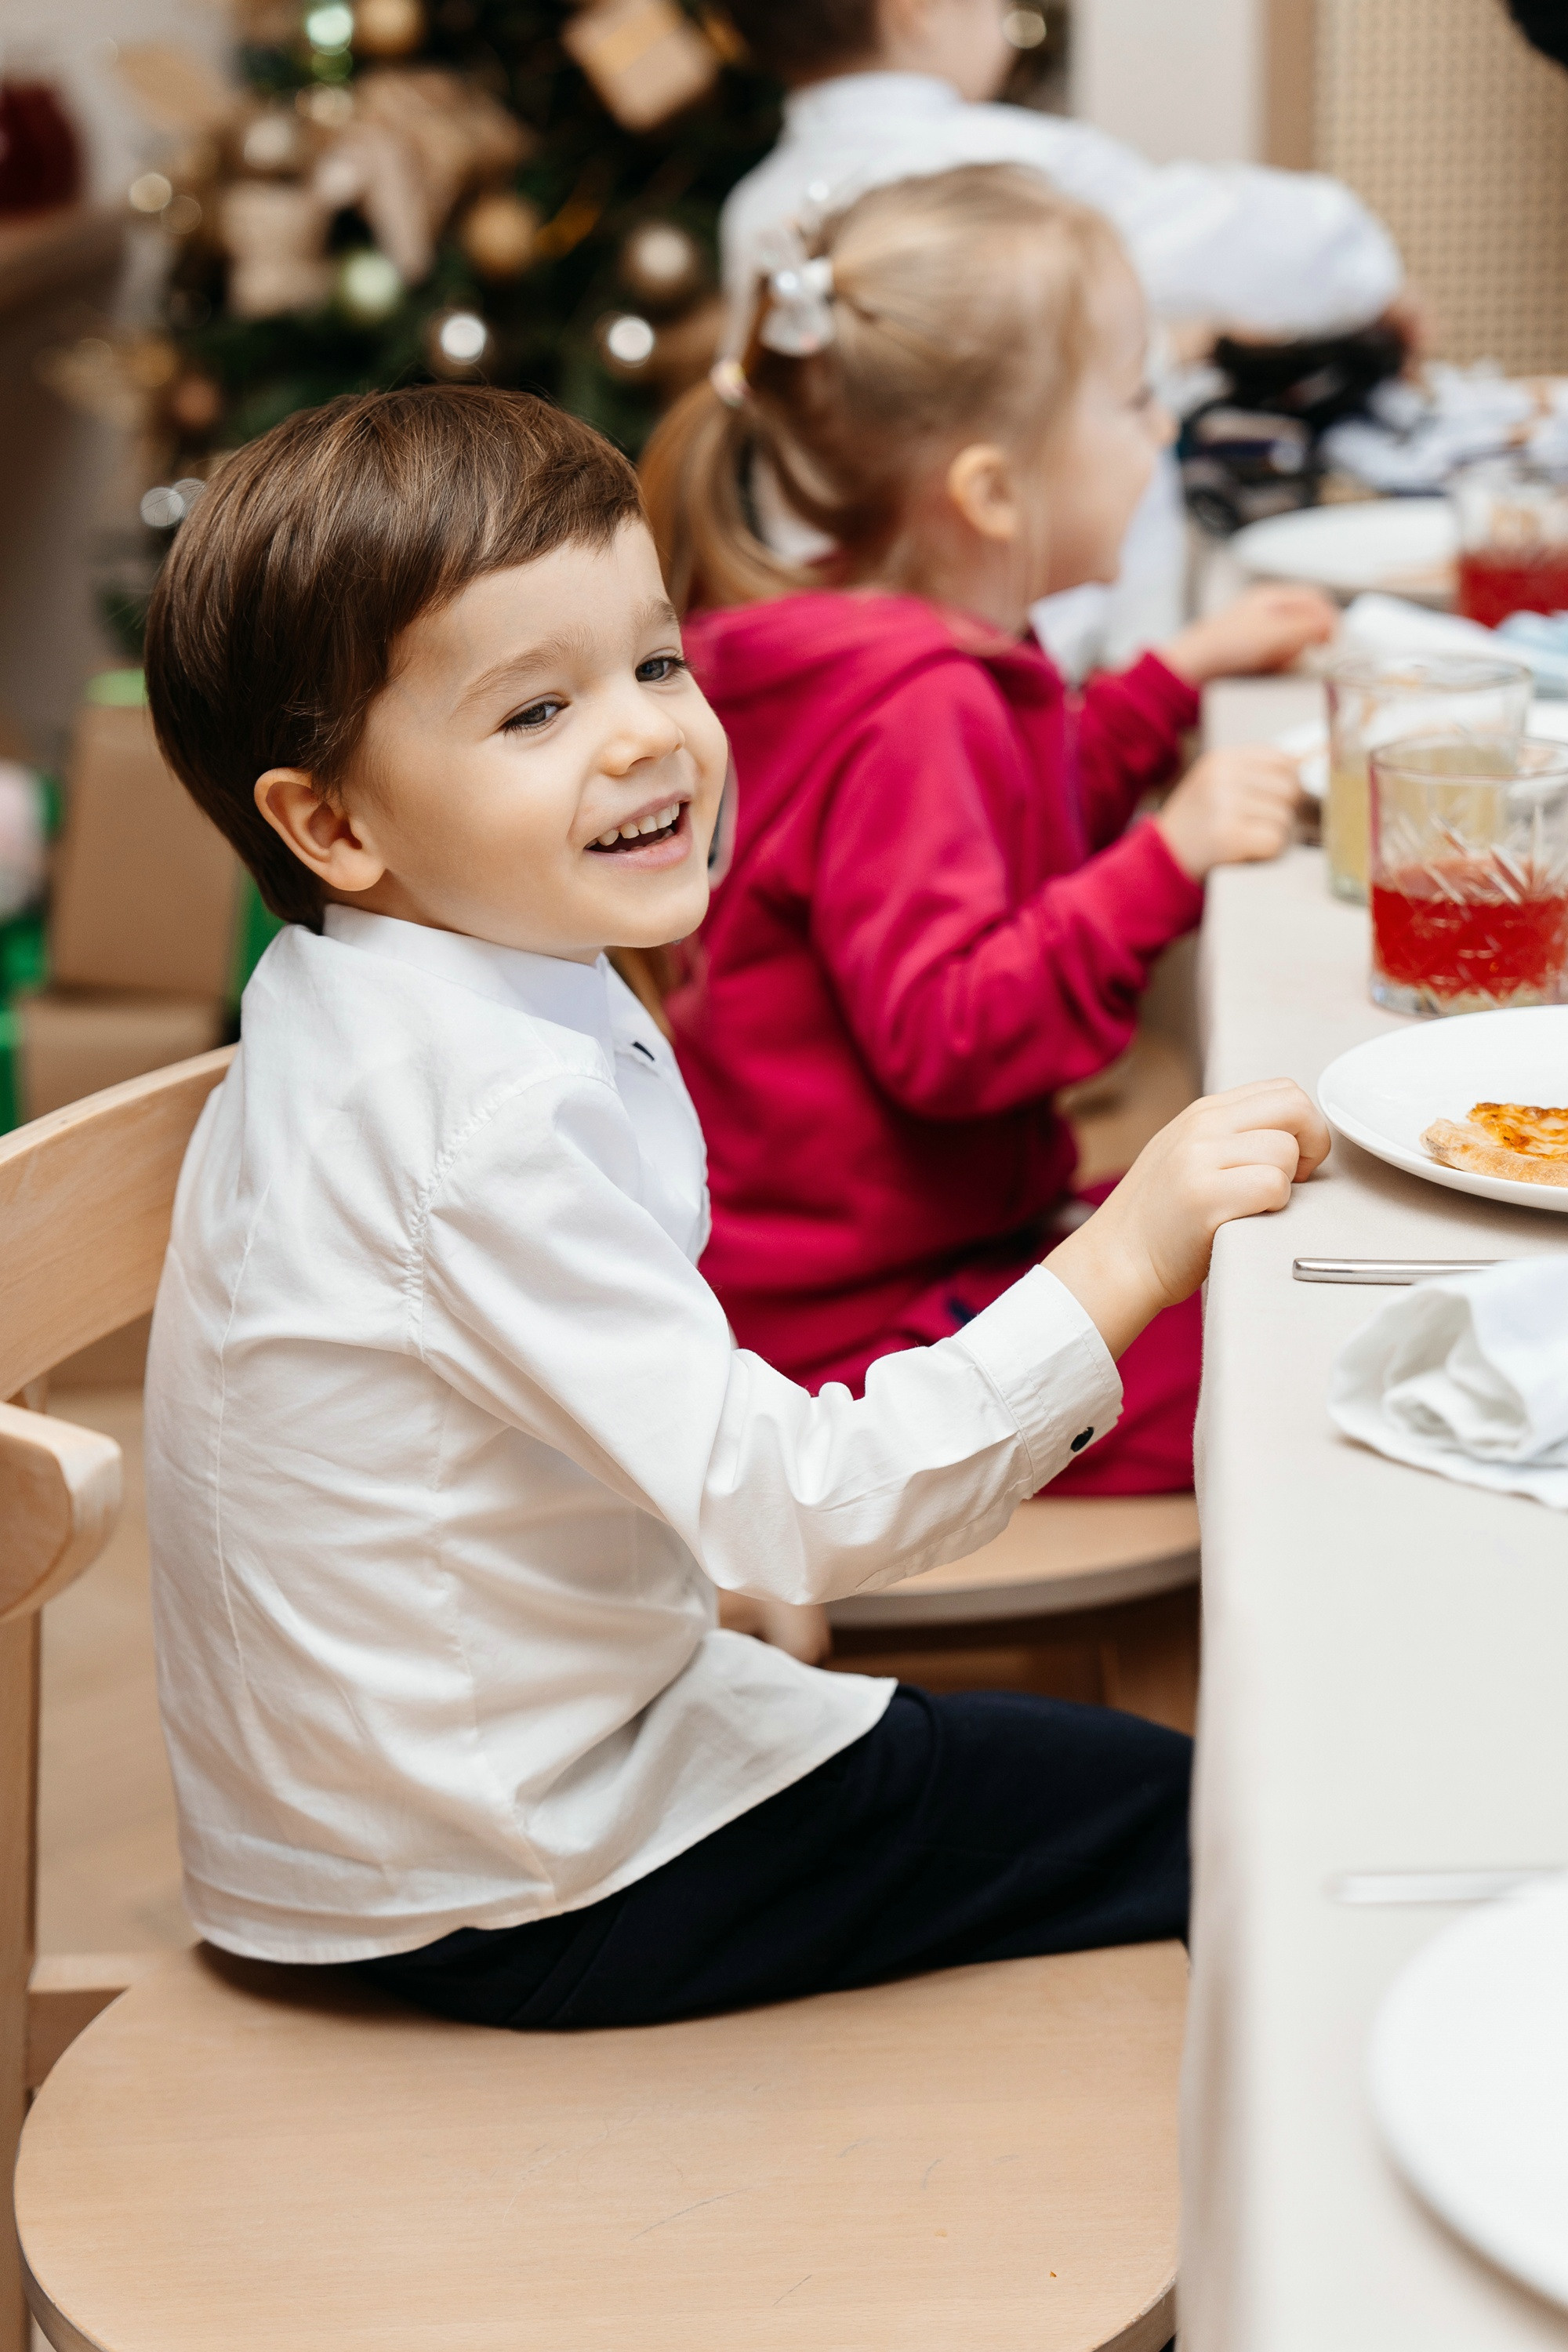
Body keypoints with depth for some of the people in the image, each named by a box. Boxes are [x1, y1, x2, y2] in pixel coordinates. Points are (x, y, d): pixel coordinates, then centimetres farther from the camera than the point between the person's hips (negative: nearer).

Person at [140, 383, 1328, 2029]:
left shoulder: (347, 999, 3)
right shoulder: (501, 1112, -29)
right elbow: (793, 1509, -32)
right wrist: (1124, 1262, -34)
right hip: (486, 1904, -10)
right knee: (1175, 1825, 1)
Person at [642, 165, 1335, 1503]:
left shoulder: (896, 663, 10)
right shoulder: (910, 713, -23)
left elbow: (1016, 837, 29)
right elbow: (945, 1031, -30)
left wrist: (1179, 677, 23)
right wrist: (1169, 863, -33)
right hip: (861, 1329, -11)